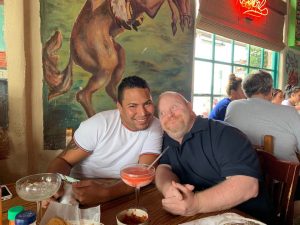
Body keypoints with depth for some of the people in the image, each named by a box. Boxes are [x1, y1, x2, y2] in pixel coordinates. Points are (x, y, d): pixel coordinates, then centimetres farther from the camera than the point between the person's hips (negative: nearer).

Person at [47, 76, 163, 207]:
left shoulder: (155, 128, -12)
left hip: (121, 196, 2)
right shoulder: (98, 124, -16)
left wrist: (106, 193, -35)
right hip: (80, 190, -1)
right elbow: (65, 160, -8)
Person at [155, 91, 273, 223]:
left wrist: (197, 203, -35)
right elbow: (163, 168, -3)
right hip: (196, 217, 5)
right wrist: (168, 189, -25)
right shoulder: (167, 140, 6)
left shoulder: (222, 134, -16)